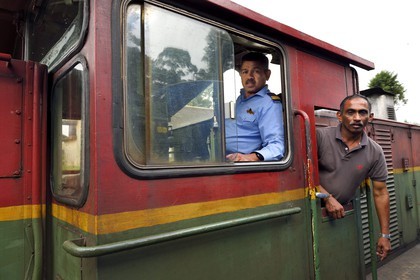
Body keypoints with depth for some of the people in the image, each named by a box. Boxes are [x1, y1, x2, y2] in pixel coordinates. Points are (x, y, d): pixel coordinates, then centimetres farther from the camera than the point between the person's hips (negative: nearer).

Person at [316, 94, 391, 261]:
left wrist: (385, 235, 6)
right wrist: (328, 198, -19)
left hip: (342, 214, 3)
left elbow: (380, 193, 4)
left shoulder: (375, 152, -1)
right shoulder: (320, 136, -12)